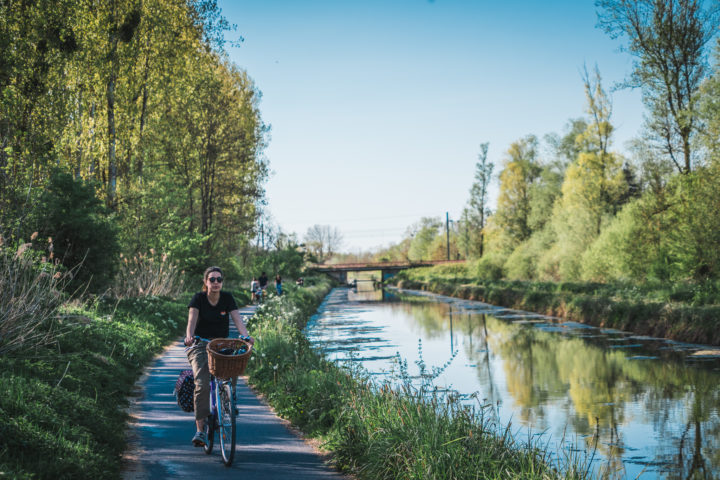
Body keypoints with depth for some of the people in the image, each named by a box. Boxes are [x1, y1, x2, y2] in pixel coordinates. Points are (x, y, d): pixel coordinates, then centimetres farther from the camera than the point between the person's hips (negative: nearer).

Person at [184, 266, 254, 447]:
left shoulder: (227, 298, -1)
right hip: (201, 345, -3)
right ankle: (200, 430, -19)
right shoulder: (198, 298, -6)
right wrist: (189, 336, -42)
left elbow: (237, 319, -12)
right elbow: (192, 319, -22)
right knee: (202, 384, -20)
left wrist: (246, 336, -31)